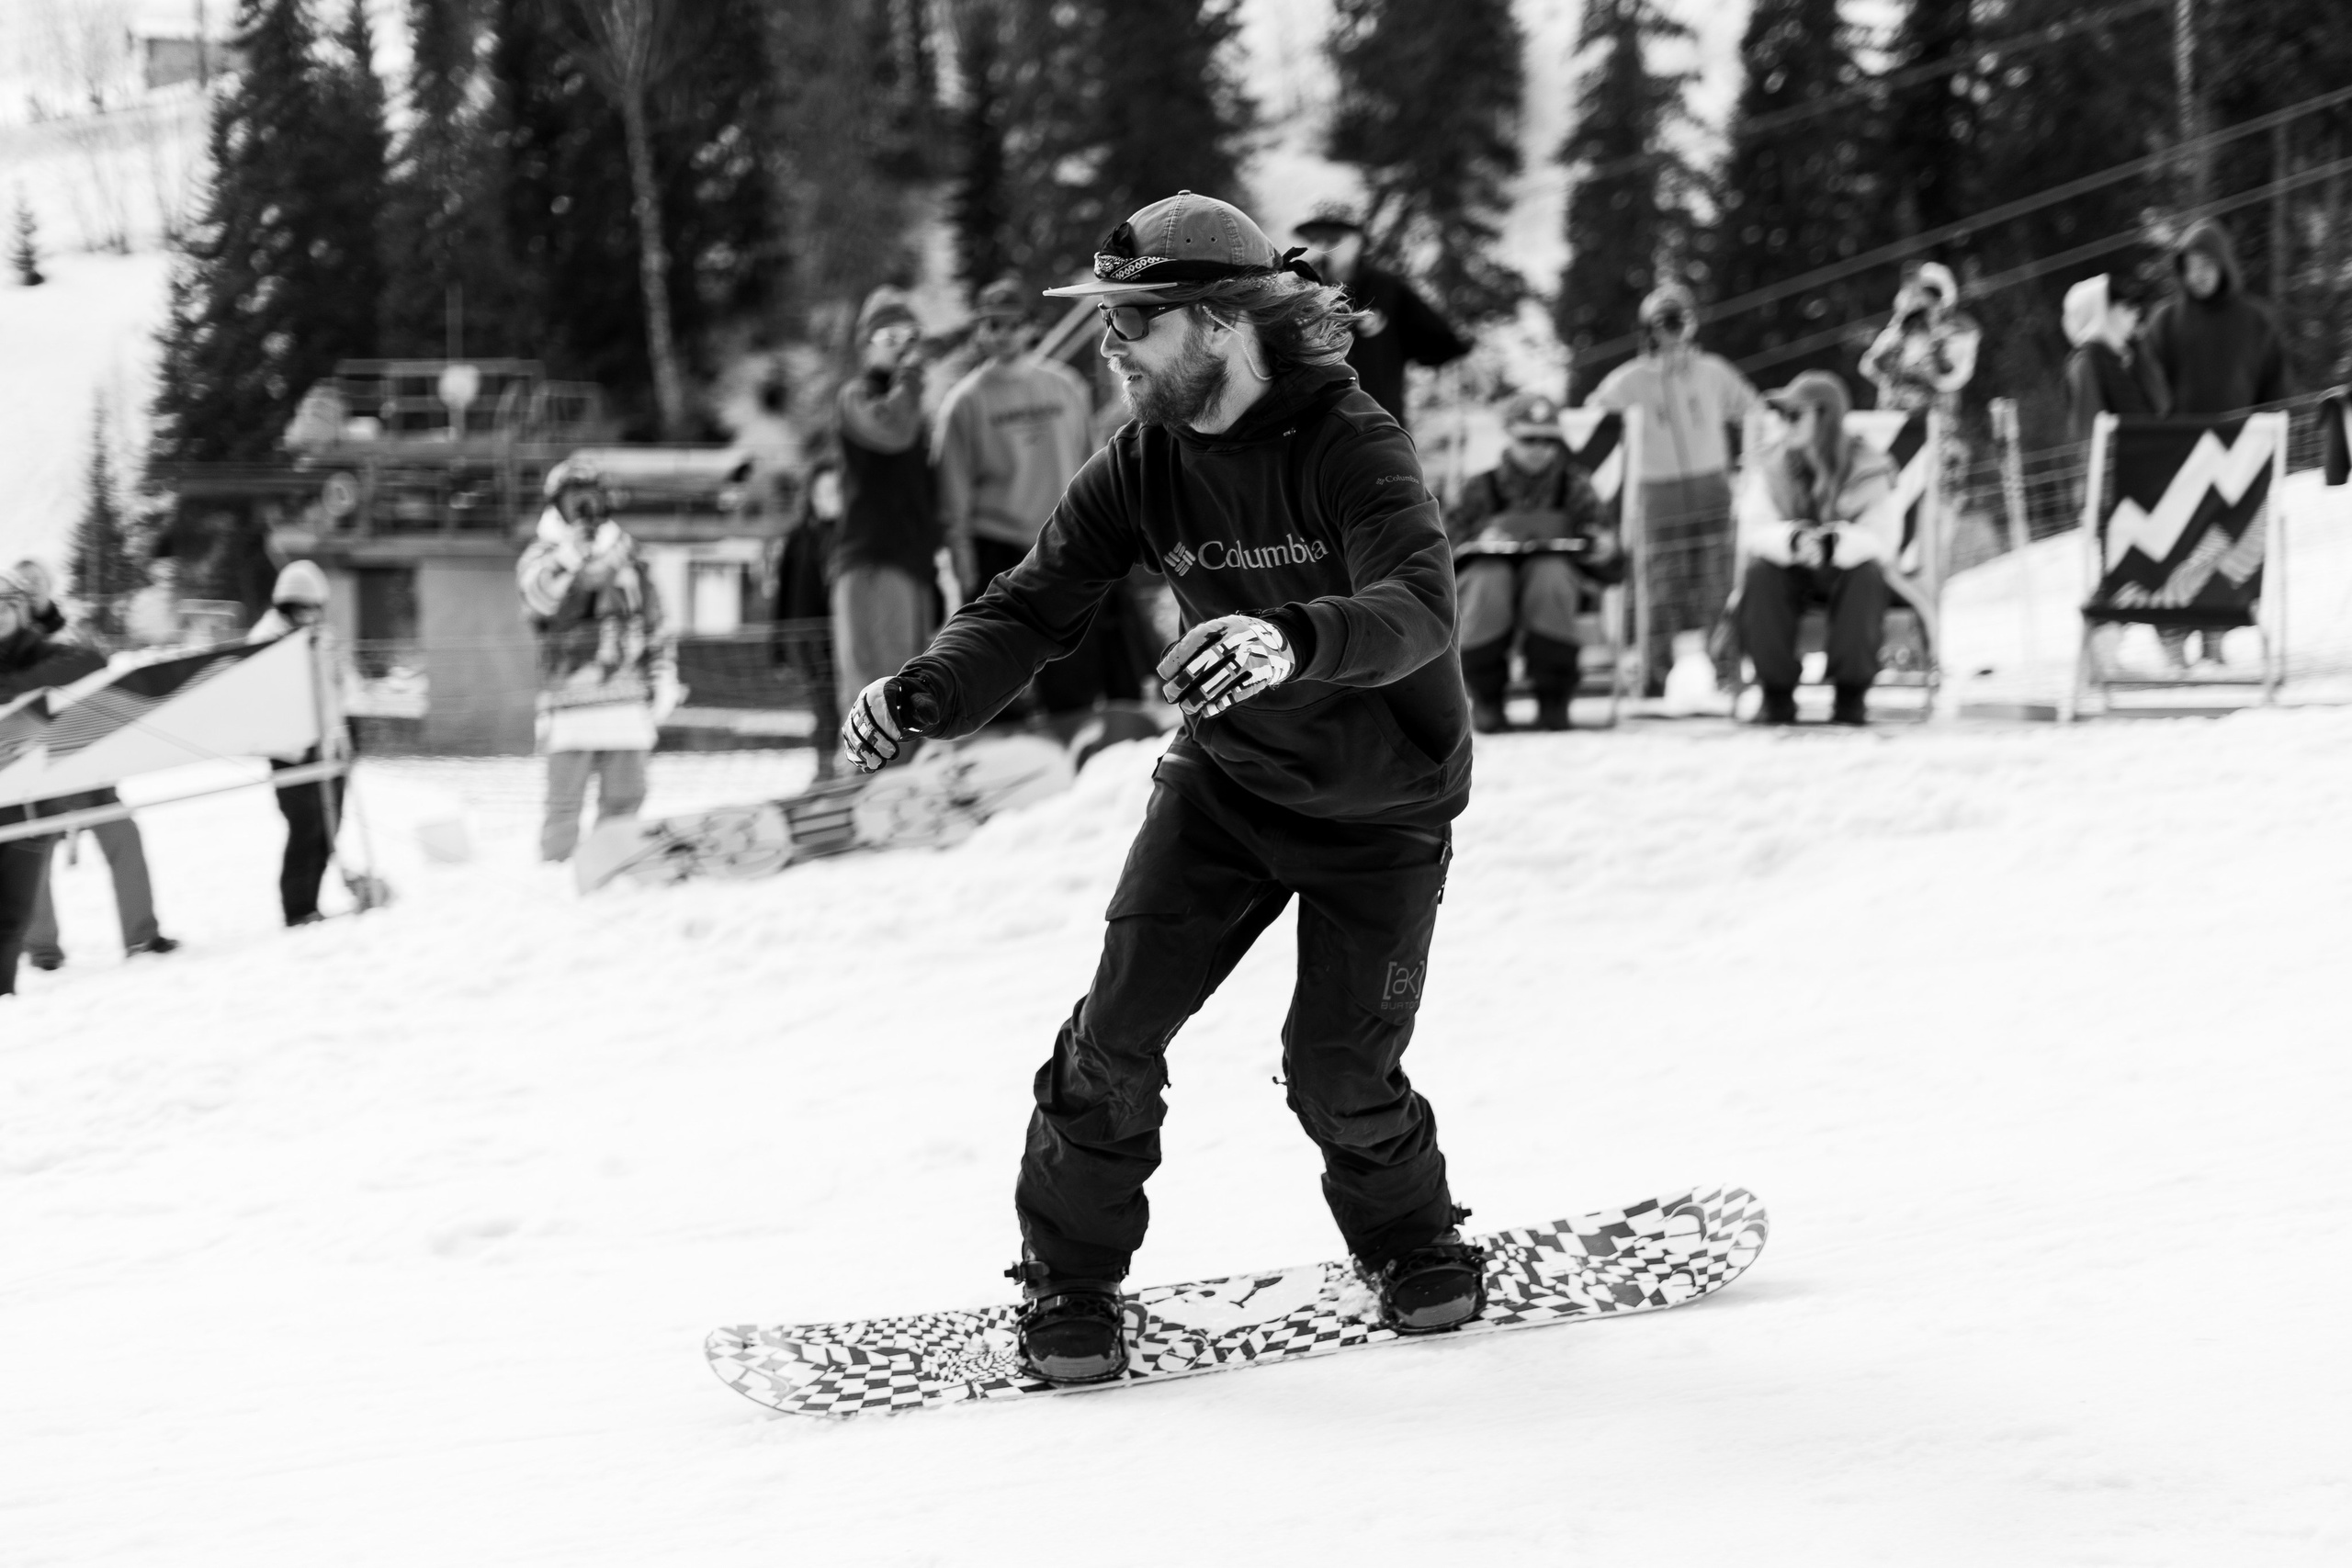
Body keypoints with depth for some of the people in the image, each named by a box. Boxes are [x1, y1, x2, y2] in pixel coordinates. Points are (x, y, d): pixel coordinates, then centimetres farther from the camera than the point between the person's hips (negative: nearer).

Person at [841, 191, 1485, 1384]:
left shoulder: (1353, 448, -25)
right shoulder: (1143, 466, -9)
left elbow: (1418, 608, -41)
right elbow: (1033, 610, -10)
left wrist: (1294, 642, -62)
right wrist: (922, 696, -31)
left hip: (1381, 804, -4)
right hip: (1226, 778, 4)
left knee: (1337, 1072, -6)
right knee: (1119, 1027, -9)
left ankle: (1413, 1242, 23)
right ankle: (1069, 1283, 7)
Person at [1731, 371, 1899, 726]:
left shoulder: (1868, 469, -10)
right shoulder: (1771, 468, -5)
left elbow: (1882, 540, -21)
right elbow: (1752, 534, -16)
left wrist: (1833, 543, -42)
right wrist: (1792, 540, -39)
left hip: (1845, 572, -1)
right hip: (1791, 575, 1)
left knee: (1867, 575, -35)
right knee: (1760, 574, -31)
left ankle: (1851, 696, -24)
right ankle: (1776, 695, -23)